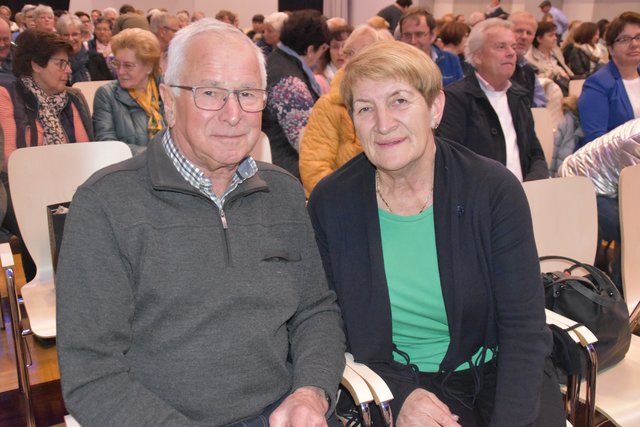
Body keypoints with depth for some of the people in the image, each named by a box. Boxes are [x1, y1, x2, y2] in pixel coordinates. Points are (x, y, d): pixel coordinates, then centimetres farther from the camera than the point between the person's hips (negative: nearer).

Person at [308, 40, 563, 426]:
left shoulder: (495, 190, -9)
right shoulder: (331, 203, -7)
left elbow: (525, 329, -8)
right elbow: (331, 329, -2)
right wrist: (398, 395, -15)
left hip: (495, 373, 1)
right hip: (396, 383, -1)